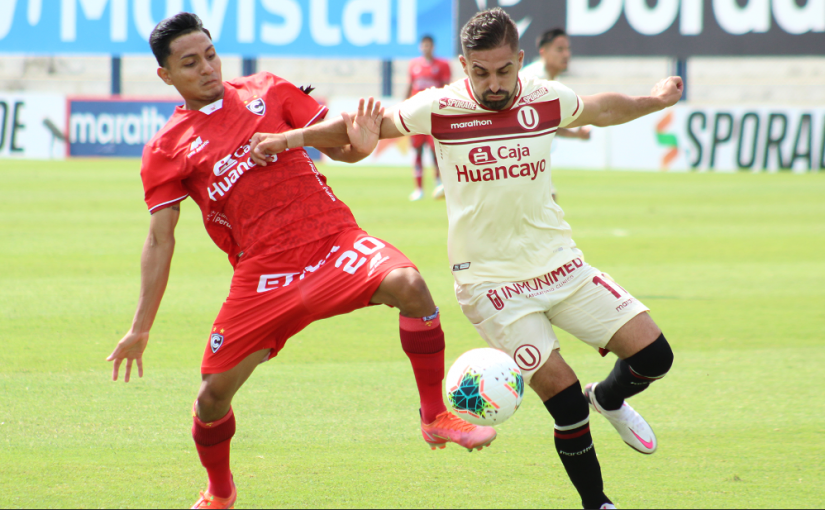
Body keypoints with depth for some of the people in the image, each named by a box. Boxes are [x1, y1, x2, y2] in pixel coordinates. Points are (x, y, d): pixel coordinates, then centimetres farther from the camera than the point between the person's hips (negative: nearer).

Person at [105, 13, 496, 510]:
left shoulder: (267, 91, 10)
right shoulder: (167, 150, 7)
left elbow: (337, 145, 11)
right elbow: (160, 240, 6)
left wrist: (359, 144, -15)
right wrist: (141, 329, -1)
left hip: (333, 242, 0)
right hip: (263, 274, 1)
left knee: (408, 284, -30)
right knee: (214, 393, -2)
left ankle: (436, 418, -17)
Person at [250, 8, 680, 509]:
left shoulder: (547, 100, -5)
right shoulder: (440, 109, -14)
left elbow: (599, 110, 20)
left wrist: (654, 101, 31)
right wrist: (291, 138, -3)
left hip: (560, 262, 4)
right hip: (490, 280, -4)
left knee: (653, 356, -2)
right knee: (564, 399, -12)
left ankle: (608, 398, 32)